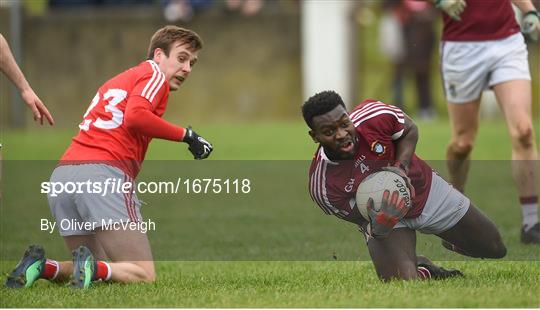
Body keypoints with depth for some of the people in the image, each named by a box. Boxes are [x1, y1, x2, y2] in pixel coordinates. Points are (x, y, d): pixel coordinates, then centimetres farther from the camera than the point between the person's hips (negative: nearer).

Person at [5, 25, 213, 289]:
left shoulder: (121, 79, 32)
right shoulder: (154, 75, 6)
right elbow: (135, 116, -13)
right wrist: (185, 135, -7)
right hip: (104, 175, -8)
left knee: (102, 271, 17)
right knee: (144, 275, -6)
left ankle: (43, 267, -5)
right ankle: (91, 267, -29)